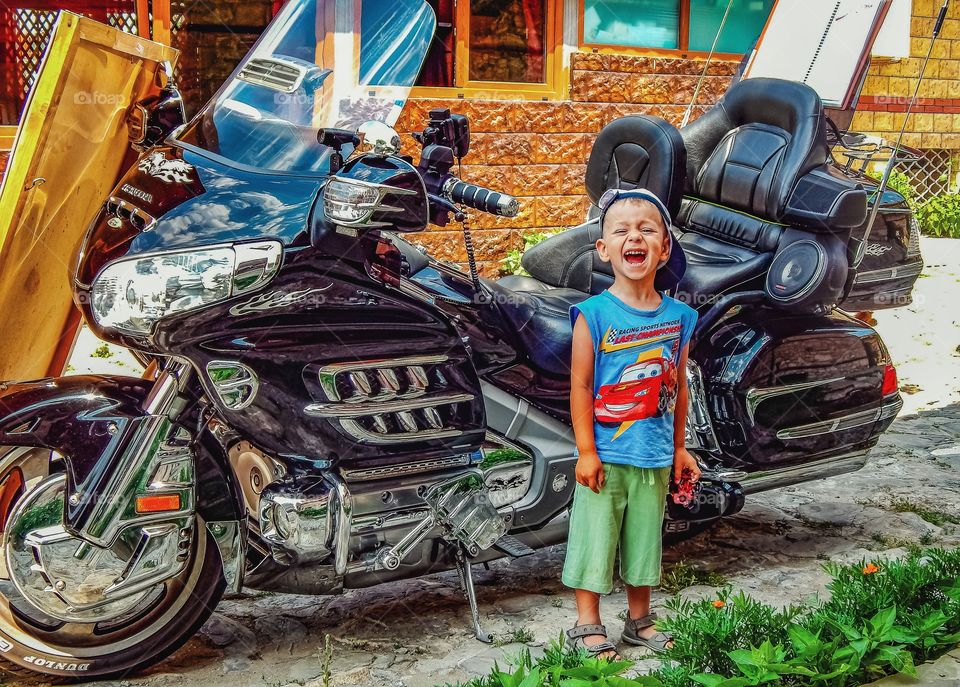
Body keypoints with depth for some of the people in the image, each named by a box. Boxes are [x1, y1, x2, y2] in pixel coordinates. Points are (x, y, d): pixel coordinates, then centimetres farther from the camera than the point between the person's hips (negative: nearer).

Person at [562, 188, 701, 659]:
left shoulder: (678, 317, 2)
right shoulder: (594, 314, -11)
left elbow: (678, 386, 9)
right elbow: (580, 386, -11)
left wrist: (679, 448, 12)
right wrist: (586, 451, -12)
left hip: (655, 458, 4)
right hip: (606, 456, -4)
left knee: (644, 540, 15)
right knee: (595, 536, 3)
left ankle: (640, 621, 30)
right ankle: (587, 626, 15)